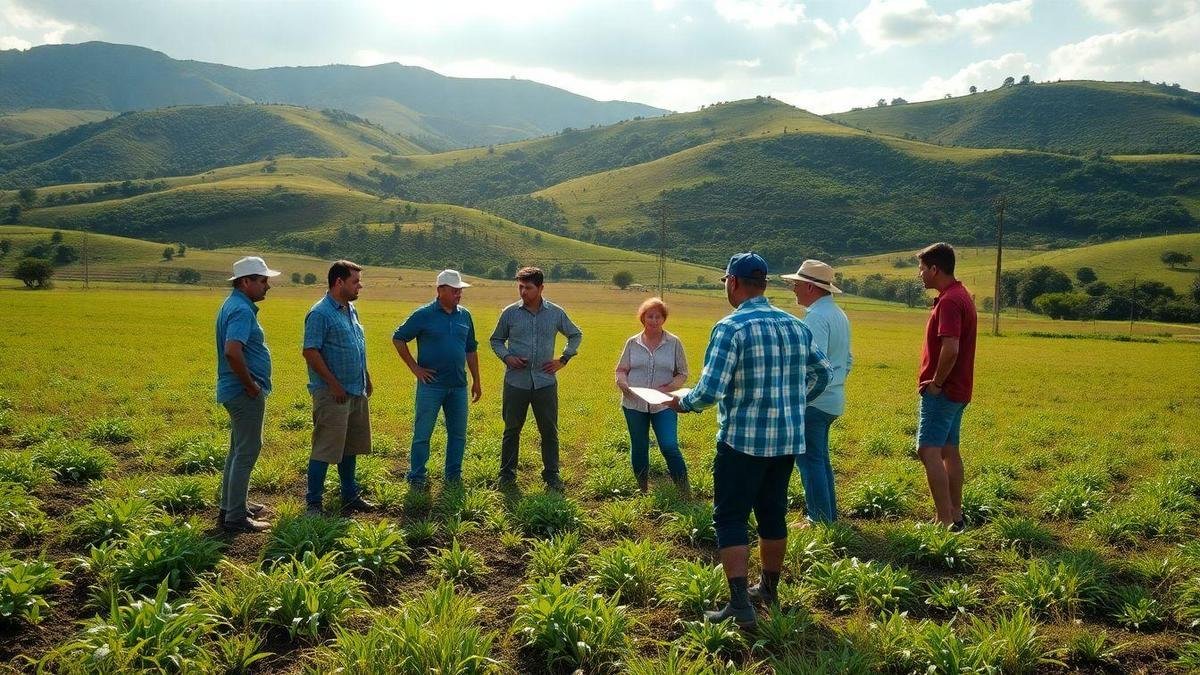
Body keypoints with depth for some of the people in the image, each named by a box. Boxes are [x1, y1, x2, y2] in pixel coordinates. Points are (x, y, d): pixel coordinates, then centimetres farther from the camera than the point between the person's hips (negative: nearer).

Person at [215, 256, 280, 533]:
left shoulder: (234, 305, 14)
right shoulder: (242, 310, -20)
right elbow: (232, 352, -33)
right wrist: (251, 385, -22)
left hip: (236, 391, 11)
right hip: (246, 392, -11)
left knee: (239, 449, 19)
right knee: (247, 451, -4)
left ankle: (230, 507, 30)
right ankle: (236, 517, 2)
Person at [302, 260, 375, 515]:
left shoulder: (351, 310, 13)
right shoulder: (320, 313, -14)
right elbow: (310, 352, -19)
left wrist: (367, 379, 19)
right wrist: (334, 385, -19)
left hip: (357, 392, 9)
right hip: (333, 394, -9)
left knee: (350, 448, 17)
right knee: (325, 450, -4)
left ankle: (350, 496, 28)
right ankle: (313, 503, 5)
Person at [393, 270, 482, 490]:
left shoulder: (464, 315, 8)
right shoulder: (423, 315, -6)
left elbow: (471, 350, 16)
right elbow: (398, 339, -1)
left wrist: (476, 381, 15)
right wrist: (415, 368, -5)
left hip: (459, 385, 5)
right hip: (431, 384, -5)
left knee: (458, 433, 10)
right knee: (422, 433, 2)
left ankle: (453, 476, 23)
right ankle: (416, 478, 14)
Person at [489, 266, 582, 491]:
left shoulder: (556, 313, 1)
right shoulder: (510, 313, 0)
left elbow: (576, 335, 17)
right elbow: (496, 340, 13)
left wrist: (563, 359, 6)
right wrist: (506, 357, -6)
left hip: (545, 382, 0)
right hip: (516, 382, 0)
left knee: (549, 430, 6)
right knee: (512, 429, 8)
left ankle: (551, 473, 19)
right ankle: (507, 473, 21)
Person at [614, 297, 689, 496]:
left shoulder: (674, 343, 1)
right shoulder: (632, 343, 6)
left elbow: (683, 374, 4)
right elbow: (621, 369, 10)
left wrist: (668, 388, -14)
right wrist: (623, 383, -12)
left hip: (663, 405, -2)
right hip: (634, 404, 2)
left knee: (669, 447, -12)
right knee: (639, 448, 12)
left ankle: (686, 492, 0)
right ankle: (643, 490, 27)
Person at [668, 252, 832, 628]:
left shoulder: (731, 327, -15)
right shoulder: (795, 325, 6)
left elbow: (710, 391, -20)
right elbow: (823, 372, 16)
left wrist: (684, 403, 0)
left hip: (744, 440, -6)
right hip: (788, 439, 7)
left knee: (730, 517, 3)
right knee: (773, 513, 20)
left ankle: (740, 605, -3)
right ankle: (769, 588, 34)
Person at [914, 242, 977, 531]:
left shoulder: (949, 301, -18)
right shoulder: (961, 295, 15)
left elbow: (950, 348, -29)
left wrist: (936, 383, -17)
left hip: (942, 390, -11)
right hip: (957, 389, 11)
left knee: (929, 451, -11)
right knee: (949, 450, 15)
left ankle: (946, 521, -12)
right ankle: (956, 516, 21)